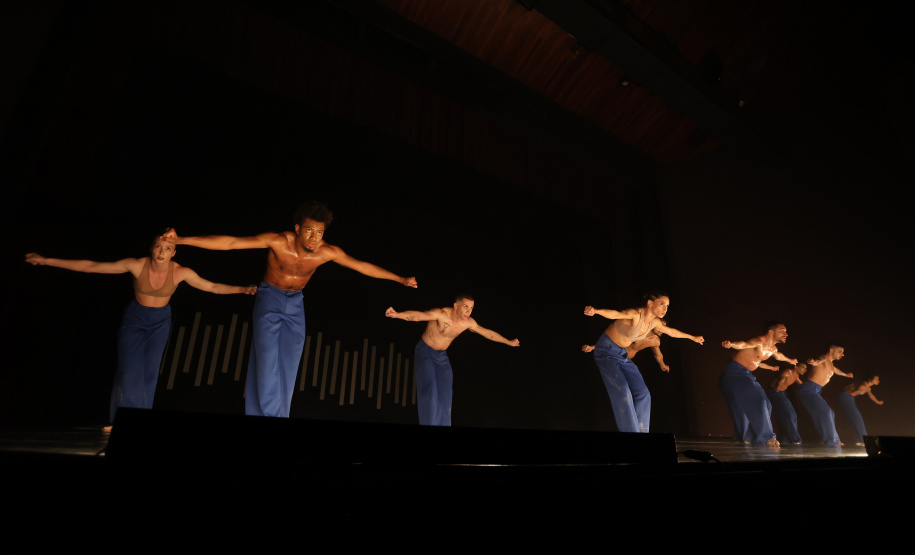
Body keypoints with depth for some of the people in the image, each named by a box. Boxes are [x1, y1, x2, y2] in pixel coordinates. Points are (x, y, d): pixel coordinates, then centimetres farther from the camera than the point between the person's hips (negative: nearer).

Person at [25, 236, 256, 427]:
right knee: (130, 371, -8)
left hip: (160, 322, 1)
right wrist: (47, 260, -16)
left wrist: (242, 289, -19)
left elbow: (213, 287, -11)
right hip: (134, 318, 0)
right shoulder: (136, 265, -22)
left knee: (149, 373, -1)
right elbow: (90, 266, -16)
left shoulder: (181, 272, -19)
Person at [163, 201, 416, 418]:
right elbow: (230, 242, -27)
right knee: (267, 364, -11)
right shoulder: (278, 241, -25)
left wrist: (400, 279, -1)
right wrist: (180, 240, -32)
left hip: (295, 304, 3)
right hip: (269, 299, -3)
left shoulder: (328, 252, -18)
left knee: (288, 370, 4)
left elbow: (362, 266, -7)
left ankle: (279, 416, 15)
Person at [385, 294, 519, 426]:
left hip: (442, 356, 5)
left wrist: (509, 342, 18)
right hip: (425, 352, -5)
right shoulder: (441, 314, -27)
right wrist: (397, 314, -63)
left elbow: (488, 333, 7)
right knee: (430, 394, -13)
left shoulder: (468, 322, -9)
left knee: (445, 397, 3)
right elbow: (417, 315, -43)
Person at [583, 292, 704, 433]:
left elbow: (673, 332, 20)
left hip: (622, 353, 8)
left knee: (642, 393, 2)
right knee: (622, 390, -22)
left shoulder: (655, 322, -1)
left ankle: (640, 431, 9)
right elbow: (616, 314, -47)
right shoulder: (635, 314, -26)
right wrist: (595, 311, -67)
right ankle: (630, 430, -17)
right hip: (606, 350, -8)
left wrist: (692, 337, 34)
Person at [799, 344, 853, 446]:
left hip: (816, 391, 11)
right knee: (825, 412, -17)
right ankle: (830, 440, -9)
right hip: (809, 389, -11)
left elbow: (836, 370, 47)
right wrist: (816, 362, -62)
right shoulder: (824, 359, -10)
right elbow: (821, 359, -38)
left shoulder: (831, 365, 22)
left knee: (830, 414, 15)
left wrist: (846, 375, 66)